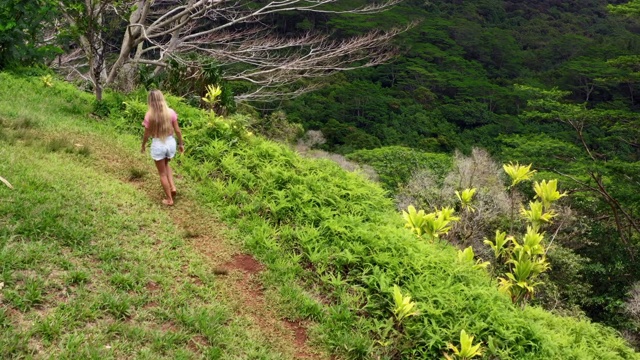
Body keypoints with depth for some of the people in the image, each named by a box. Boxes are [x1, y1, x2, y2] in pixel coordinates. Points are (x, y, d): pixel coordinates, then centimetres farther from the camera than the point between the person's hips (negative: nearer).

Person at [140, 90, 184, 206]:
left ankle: (169, 199, 21)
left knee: (162, 173, 14)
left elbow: (147, 134, -6)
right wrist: (181, 143, 11)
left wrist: (143, 145, 12)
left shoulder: (149, 115, -15)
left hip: (158, 144, -3)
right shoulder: (171, 112, -10)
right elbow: (177, 130, -3)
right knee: (166, 164, 33)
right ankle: (173, 187, 17)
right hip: (170, 142, 3)